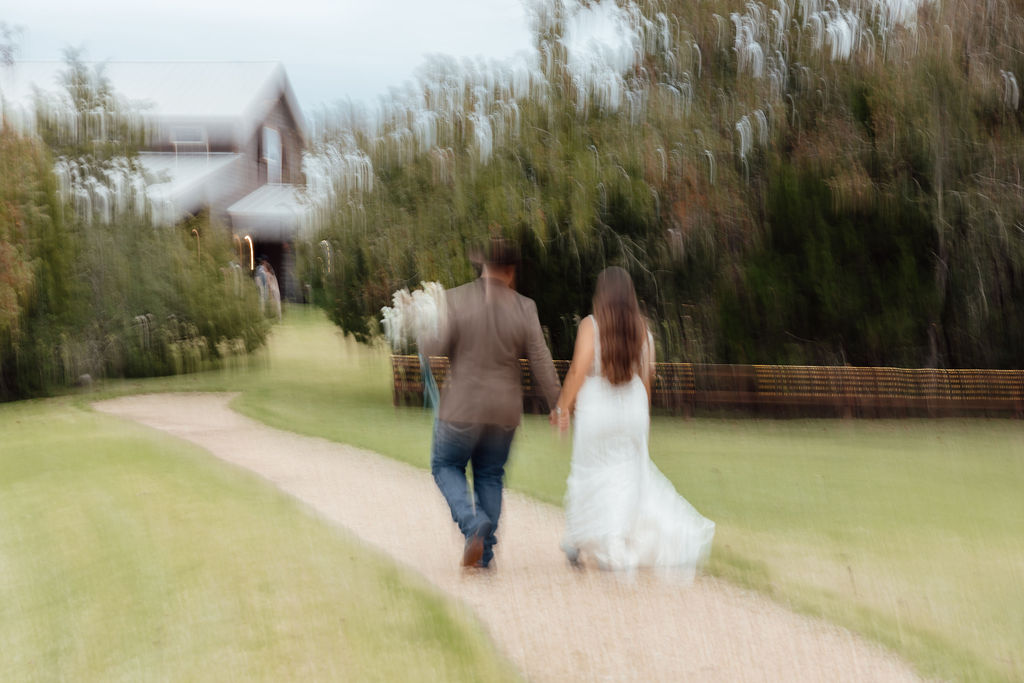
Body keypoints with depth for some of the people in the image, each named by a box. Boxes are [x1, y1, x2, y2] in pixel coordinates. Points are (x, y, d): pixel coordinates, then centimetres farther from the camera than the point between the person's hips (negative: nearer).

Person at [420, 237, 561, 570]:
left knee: (446, 466, 15)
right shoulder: (524, 307, -4)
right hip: (505, 410, 3)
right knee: (490, 476, 16)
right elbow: (541, 361, -3)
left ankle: (473, 522, -10)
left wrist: (422, 337, 9)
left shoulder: (456, 298, -10)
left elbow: (436, 347, -12)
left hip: (462, 406, -2)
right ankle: (484, 554, 15)